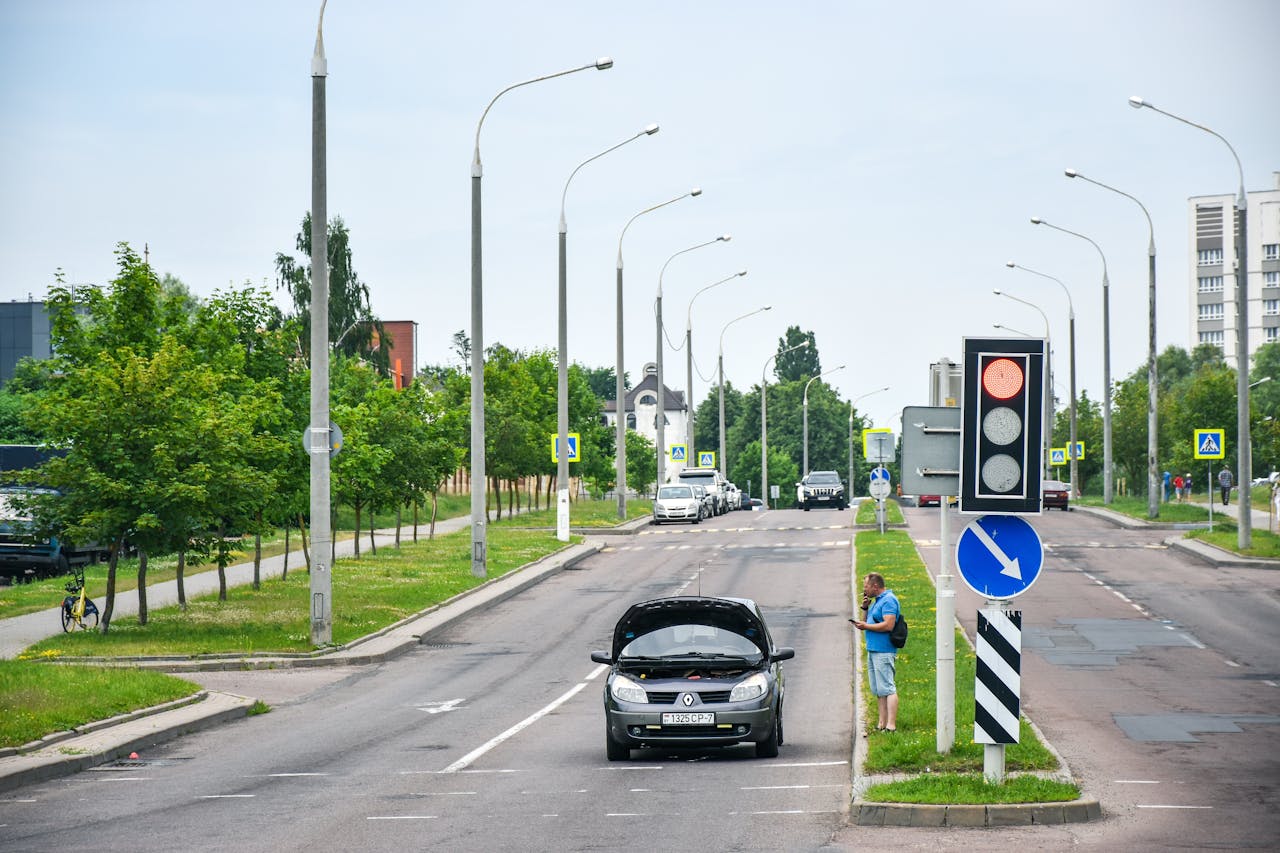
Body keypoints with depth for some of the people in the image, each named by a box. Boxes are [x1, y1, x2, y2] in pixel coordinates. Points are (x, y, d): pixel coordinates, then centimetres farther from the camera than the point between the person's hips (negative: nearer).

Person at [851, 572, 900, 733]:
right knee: (878, 690, 11)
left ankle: (891, 725, -16)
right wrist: (865, 608, 9)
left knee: (887, 688, -13)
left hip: (883, 652, -11)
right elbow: (866, 621, 26)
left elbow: (888, 625, -22)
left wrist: (865, 626, -15)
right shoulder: (877, 601, 19)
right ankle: (882, 724, 15)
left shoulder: (888, 600, -12)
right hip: (873, 651, 11)